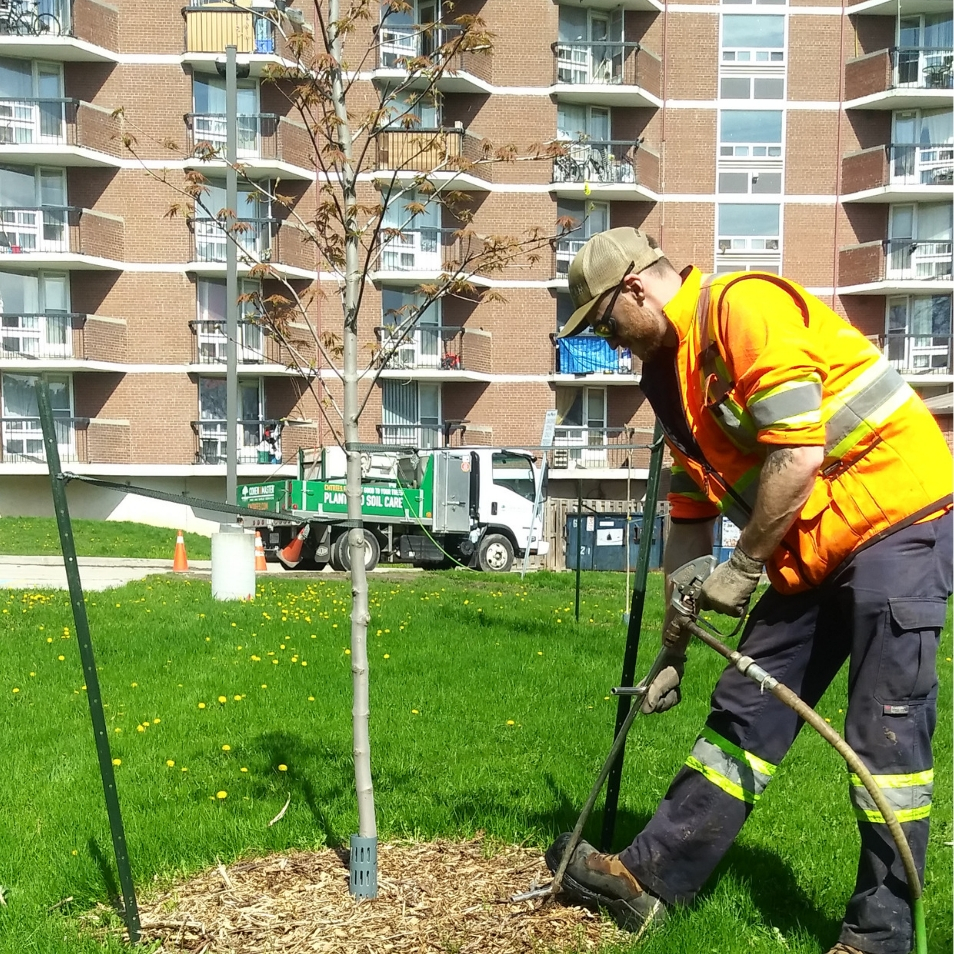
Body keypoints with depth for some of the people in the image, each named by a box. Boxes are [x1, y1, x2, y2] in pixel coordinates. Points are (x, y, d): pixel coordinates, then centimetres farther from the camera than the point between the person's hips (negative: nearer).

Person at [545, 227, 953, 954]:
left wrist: (743, 566, -13)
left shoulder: (743, 307, -15)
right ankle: (650, 876, 14)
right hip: (815, 551, 9)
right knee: (746, 710, 8)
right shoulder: (674, 378, 12)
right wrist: (673, 649, 16)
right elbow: (690, 517, 16)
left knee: (887, 729, -5)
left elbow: (799, 456, -23)